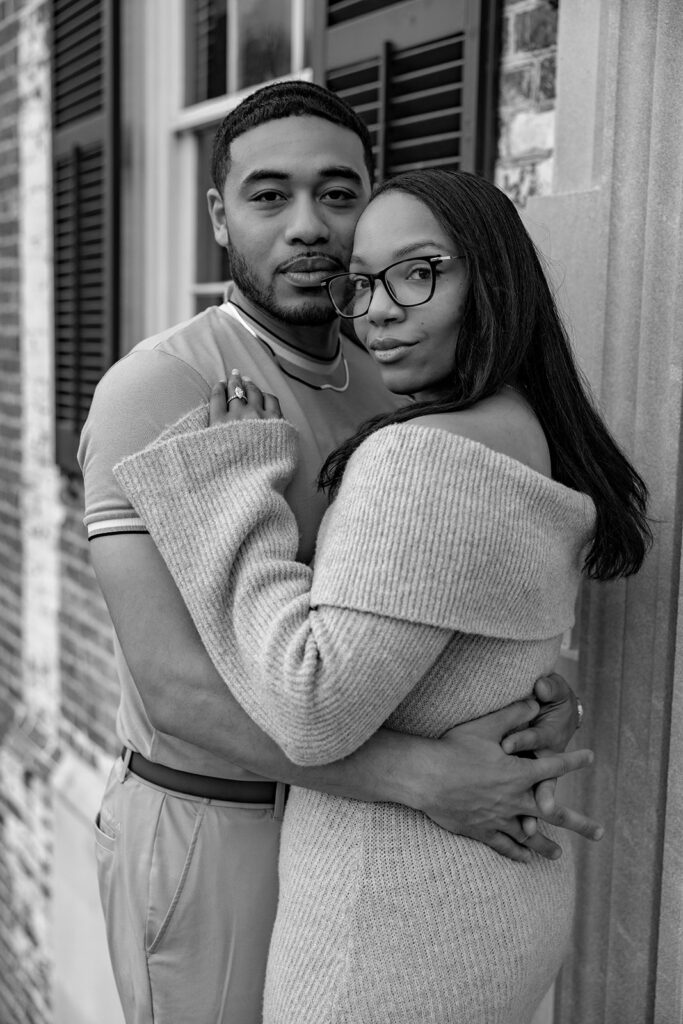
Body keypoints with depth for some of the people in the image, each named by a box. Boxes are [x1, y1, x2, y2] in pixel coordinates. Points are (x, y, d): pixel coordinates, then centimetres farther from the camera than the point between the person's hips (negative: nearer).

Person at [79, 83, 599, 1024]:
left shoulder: (387, 393, 2)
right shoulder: (156, 390, -20)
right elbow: (175, 683, -28)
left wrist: (551, 701, -21)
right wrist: (426, 778, -32)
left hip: (345, 804, 6)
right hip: (207, 829, -6)